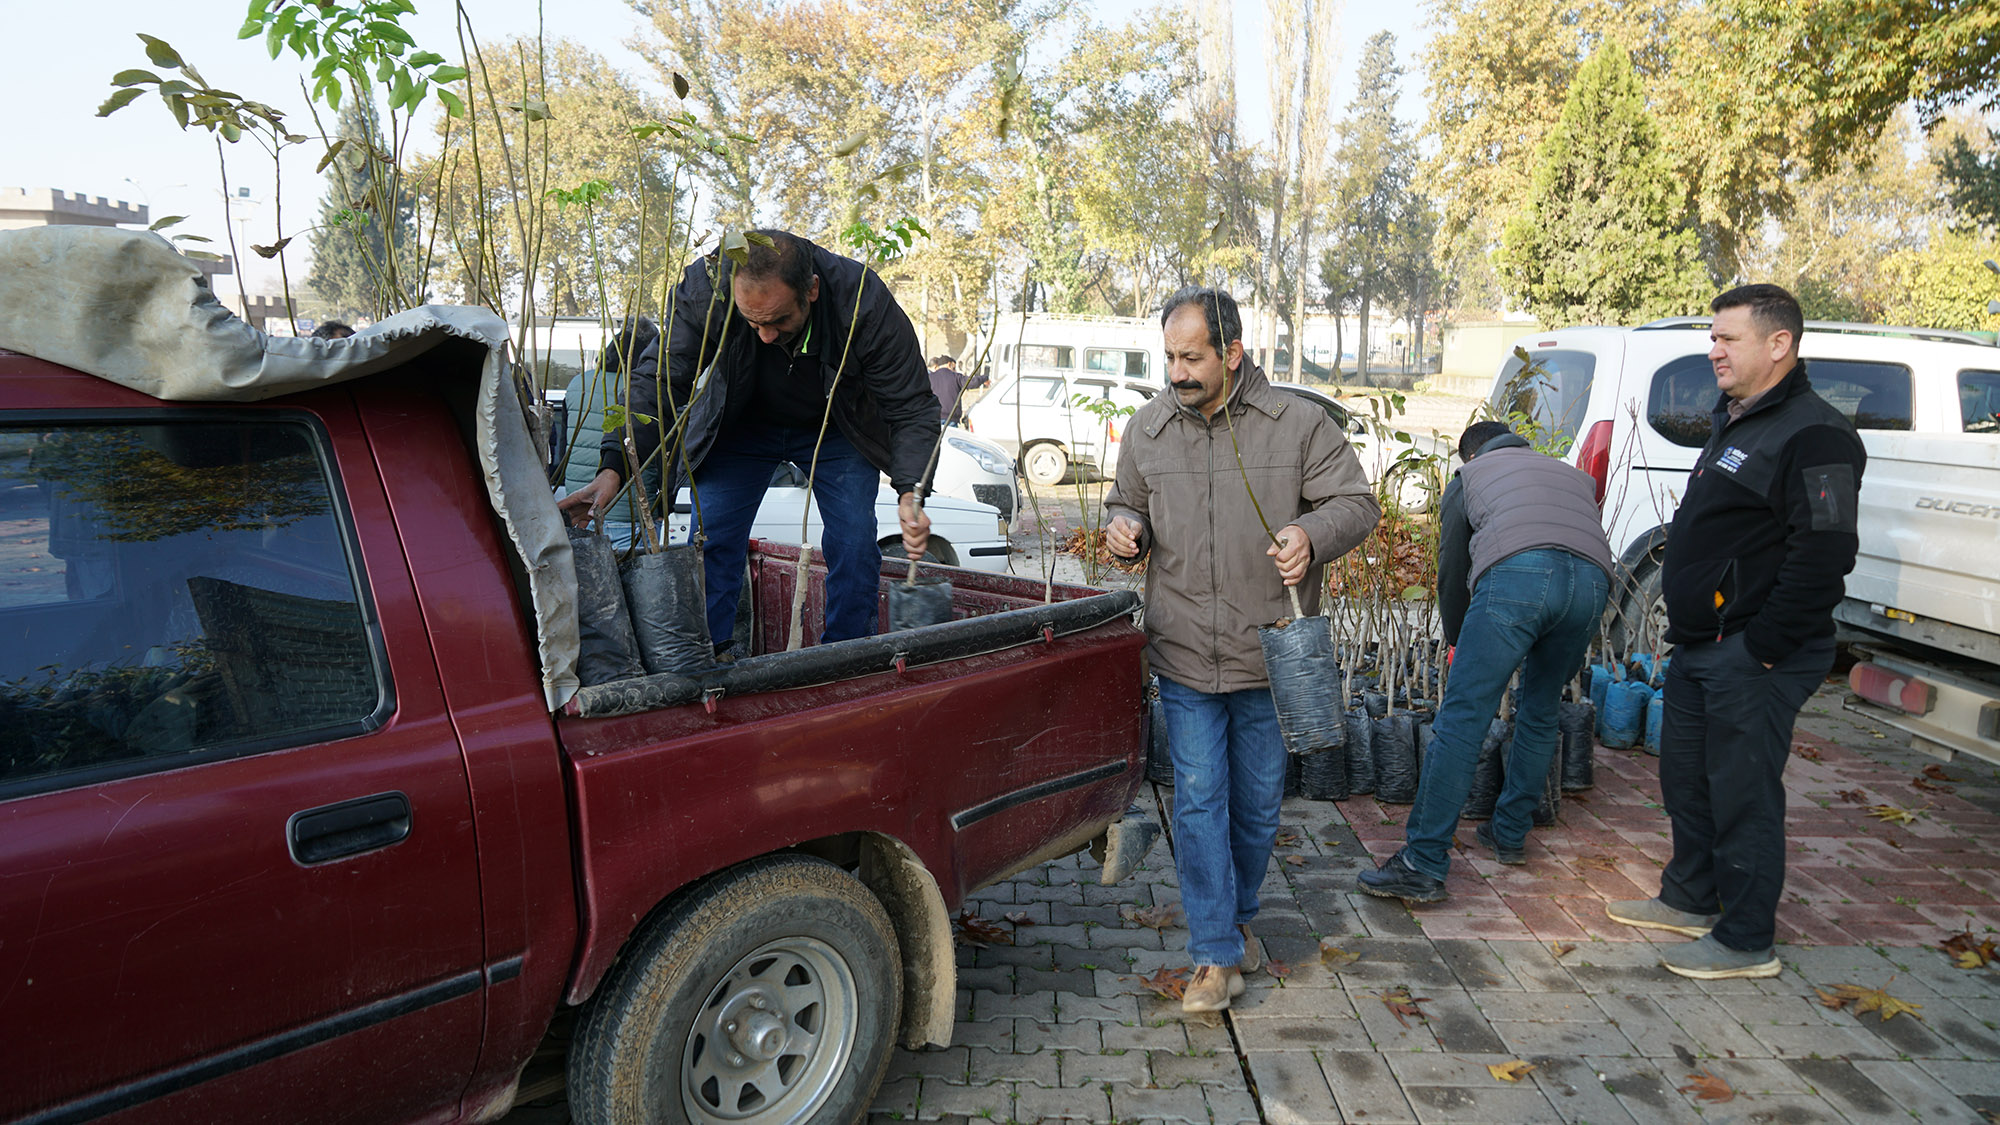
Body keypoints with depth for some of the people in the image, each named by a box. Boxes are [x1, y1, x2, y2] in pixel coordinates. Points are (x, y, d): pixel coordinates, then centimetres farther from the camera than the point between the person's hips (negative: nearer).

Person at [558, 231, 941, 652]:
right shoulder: (702, 289, -31)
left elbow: (911, 409, -28)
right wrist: (614, 467, -41)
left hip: (835, 431, -1)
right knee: (712, 539, -8)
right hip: (741, 425, 1)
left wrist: (910, 491, -45)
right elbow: (657, 383, -26)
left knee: (854, 543, -11)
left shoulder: (865, 301, -34)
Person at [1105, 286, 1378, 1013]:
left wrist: (1313, 534, -22)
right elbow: (1126, 502, 19)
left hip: (1270, 653, -1)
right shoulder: (1147, 429, 4)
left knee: (1258, 801, 14)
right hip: (1184, 656, 1)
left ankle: (1238, 917, 38)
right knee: (1198, 801, 0)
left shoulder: (1298, 424, -4)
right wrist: (1126, 528, -6)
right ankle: (1216, 953, 12)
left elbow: (1356, 503, -1)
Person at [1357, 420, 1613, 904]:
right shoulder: (1574, 475, 40)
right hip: (1593, 579, 5)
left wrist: (1457, 642, 43)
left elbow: (1452, 572, 28)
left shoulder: (1470, 474, 31)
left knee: (1461, 721, -6)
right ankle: (1510, 835, 32)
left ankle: (1423, 864, -7)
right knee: (1539, 716, 23)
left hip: (1516, 573, -5)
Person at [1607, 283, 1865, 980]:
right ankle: (1689, 900, 35)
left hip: (1753, 658, -10)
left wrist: (1764, 647, -21)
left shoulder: (1813, 435, -16)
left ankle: (1746, 942, 13)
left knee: (1742, 792, -1)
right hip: (1701, 646, 10)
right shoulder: (1735, 421, 17)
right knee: (1685, 776, 19)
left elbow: (1823, 556, -24)